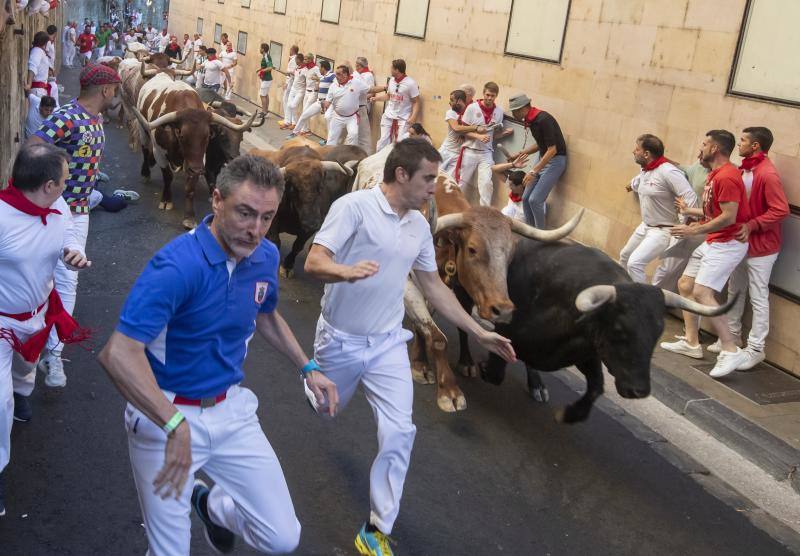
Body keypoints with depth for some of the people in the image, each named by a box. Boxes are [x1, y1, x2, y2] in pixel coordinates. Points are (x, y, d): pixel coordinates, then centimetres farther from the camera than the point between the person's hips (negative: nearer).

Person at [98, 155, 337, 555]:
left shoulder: (266, 258, -3)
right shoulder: (177, 265, -25)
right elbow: (119, 354, -33)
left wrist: (308, 368, 15)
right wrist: (175, 425, -41)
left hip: (232, 410, 6)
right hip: (164, 416, -5)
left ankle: (211, 505, 35)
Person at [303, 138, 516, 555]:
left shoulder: (419, 226, 2)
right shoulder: (354, 206, -18)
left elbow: (434, 287, 11)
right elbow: (313, 262, -25)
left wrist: (479, 333, 11)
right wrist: (348, 272, -48)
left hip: (388, 344, 4)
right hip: (340, 339, -3)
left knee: (399, 433, -8)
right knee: (325, 409, 23)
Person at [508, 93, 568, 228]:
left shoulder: (543, 120, -23)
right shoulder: (531, 120, 5)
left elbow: (552, 149, -24)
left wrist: (533, 171, -24)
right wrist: (518, 154, 10)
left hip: (555, 160, -9)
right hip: (543, 158, 9)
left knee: (535, 200, -14)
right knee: (526, 198, 7)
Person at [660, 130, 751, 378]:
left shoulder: (726, 177, -19)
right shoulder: (715, 174, 13)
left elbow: (728, 216, -24)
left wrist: (693, 231, -20)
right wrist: (688, 211, 27)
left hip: (727, 243, -11)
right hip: (712, 242, 11)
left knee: (702, 292, -20)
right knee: (685, 284, 13)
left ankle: (730, 350, -15)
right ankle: (692, 343, 21)